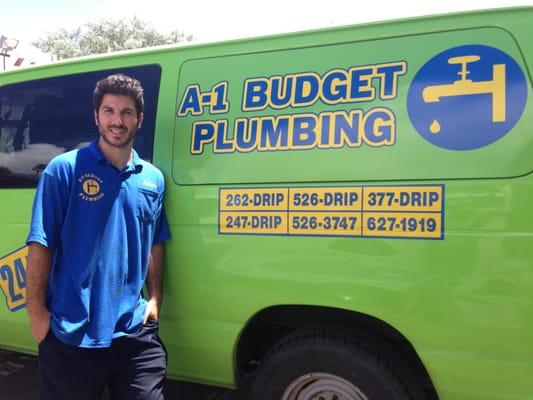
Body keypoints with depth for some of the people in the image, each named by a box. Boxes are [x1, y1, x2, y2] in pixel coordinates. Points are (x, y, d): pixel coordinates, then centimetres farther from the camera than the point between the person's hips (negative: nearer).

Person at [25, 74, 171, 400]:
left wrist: (155, 299, 7)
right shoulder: (64, 169, -6)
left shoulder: (153, 178, 6)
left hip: (134, 330, 3)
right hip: (70, 332, -3)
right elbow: (41, 245, -7)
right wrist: (37, 310, -10)